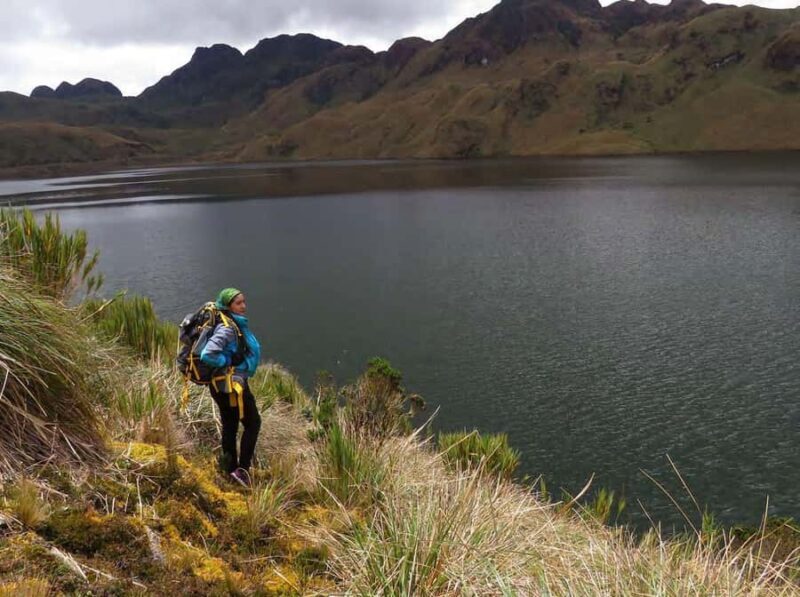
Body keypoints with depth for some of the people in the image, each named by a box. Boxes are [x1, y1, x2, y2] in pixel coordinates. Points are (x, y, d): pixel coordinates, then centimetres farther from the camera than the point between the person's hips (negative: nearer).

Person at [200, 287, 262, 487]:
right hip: (232, 385, -9)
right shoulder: (227, 328, -25)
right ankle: (242, 469, 11)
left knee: (230, 425, 20)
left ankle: (231, 468, 35)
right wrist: (229, 361, -21)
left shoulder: (237, 324, 4)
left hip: (222, 385, 9)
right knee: (253, 424, 6)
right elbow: (208, 355, -36)